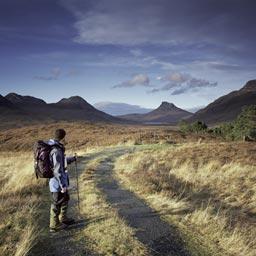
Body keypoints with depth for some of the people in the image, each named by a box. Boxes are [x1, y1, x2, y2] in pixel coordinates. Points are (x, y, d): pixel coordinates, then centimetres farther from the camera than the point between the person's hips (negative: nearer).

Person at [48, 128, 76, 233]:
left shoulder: (57, 148, 4)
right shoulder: (56, 151, -26)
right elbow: (57, 170, -26)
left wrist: (71, 159, 30)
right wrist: (63, 185, -21)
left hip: (60, 181, 10)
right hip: (57, 182, -10)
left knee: (65, 198, 24)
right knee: (57, 203, 6)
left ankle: (63, 218, 41)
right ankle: (54, 226, 23)